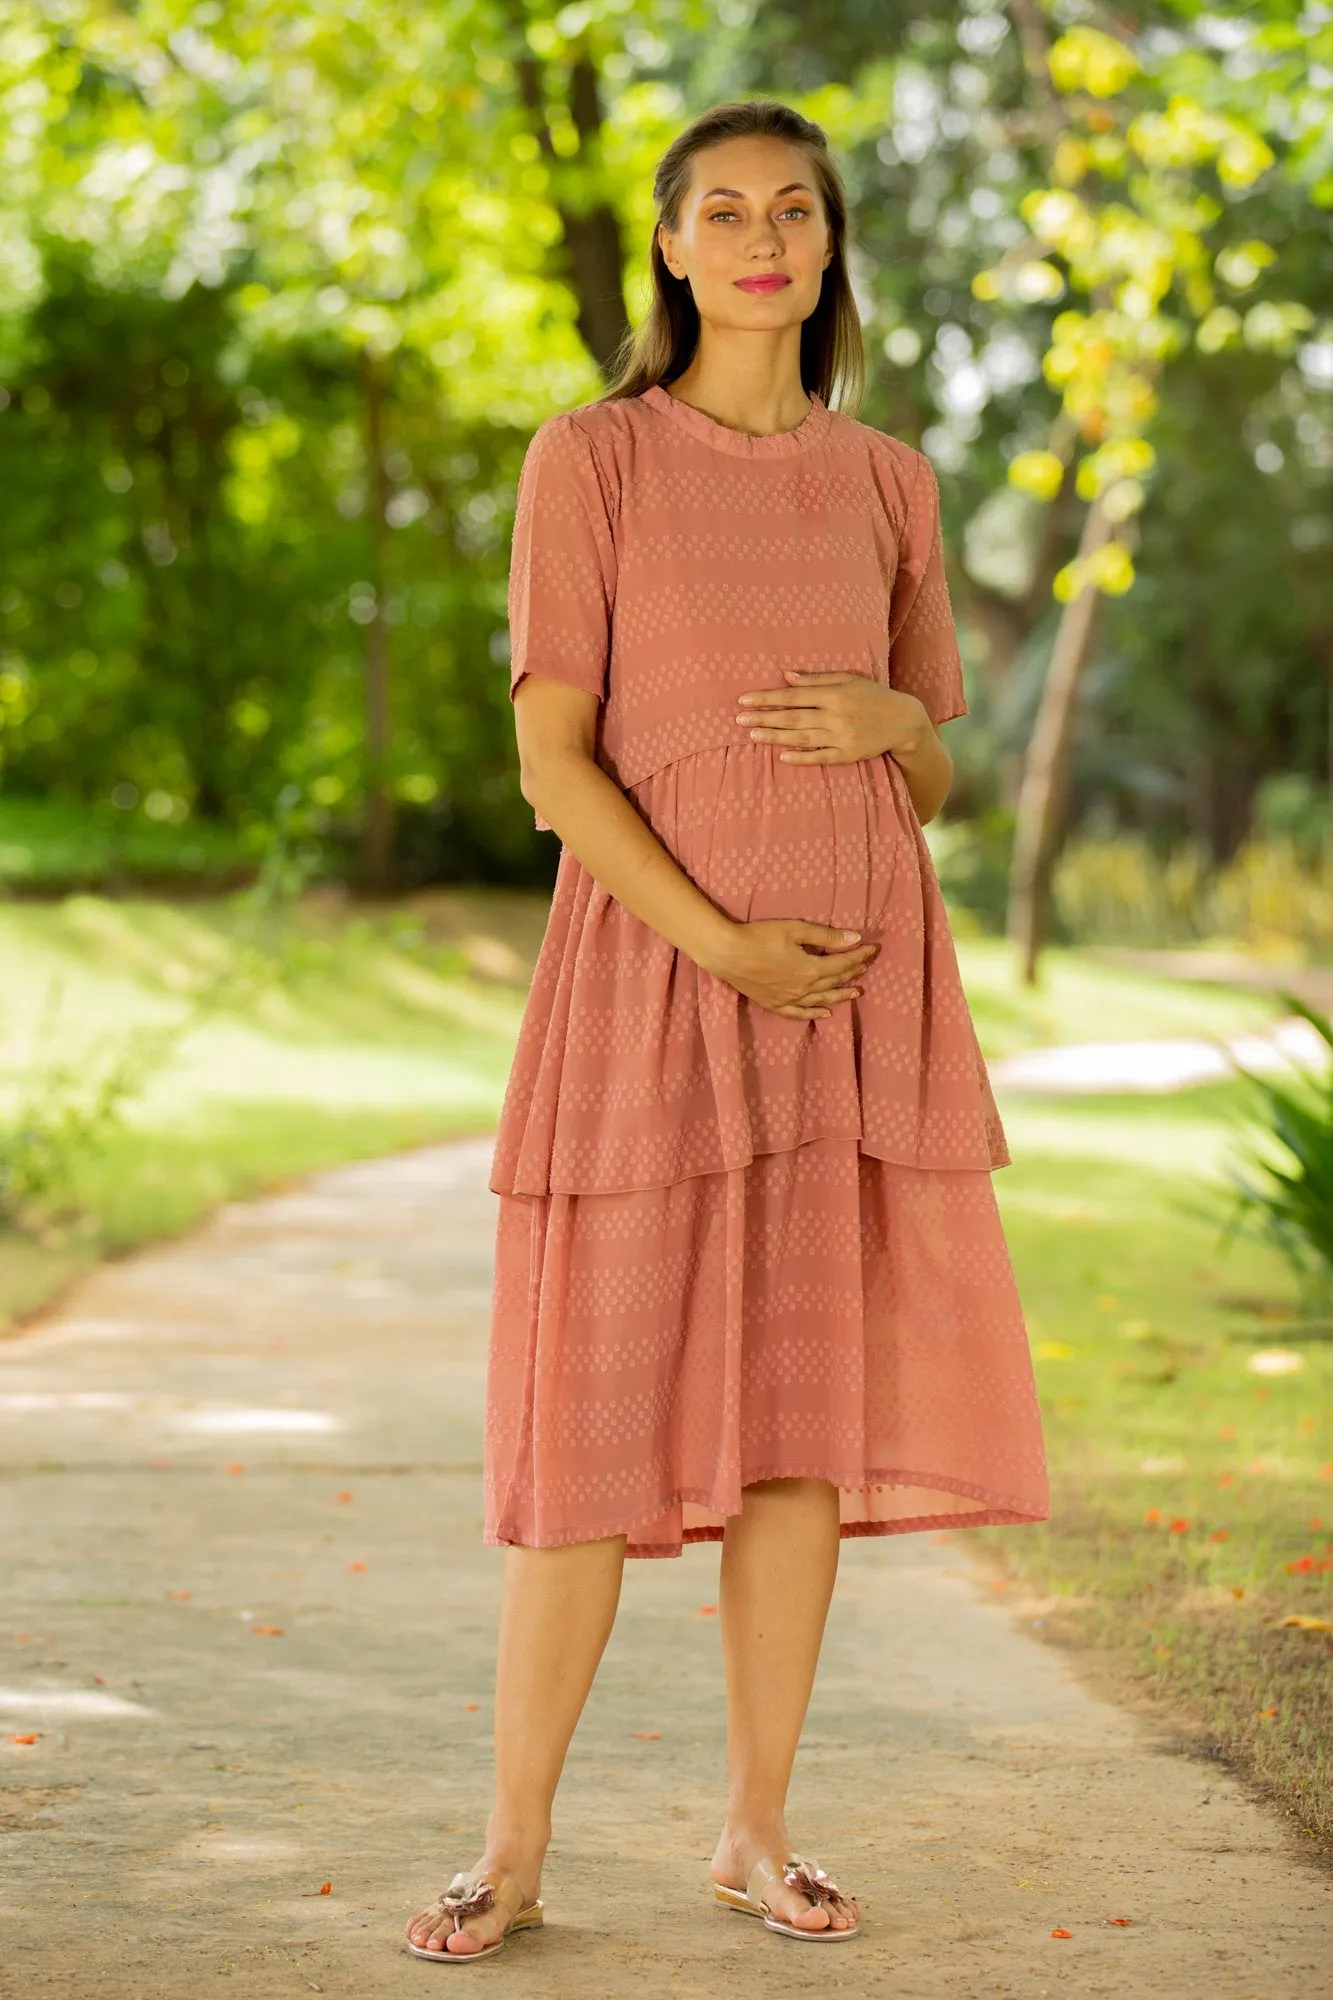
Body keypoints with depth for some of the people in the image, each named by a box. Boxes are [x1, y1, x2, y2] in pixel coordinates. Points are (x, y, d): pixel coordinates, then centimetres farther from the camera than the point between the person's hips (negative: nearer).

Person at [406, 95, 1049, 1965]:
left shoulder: (889, 482, 11)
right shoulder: (590, 460, 0)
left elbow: (934, 778, 15)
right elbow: (551, 757, -6)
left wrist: (887, 719, -9)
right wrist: (727, 945, -15)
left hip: (861, 981, 3)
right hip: (652, 968, -3)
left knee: (807, 1405, 4)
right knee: (605, 1407, -3)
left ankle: (758, 1830, 16)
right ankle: (515, 1848, 8)